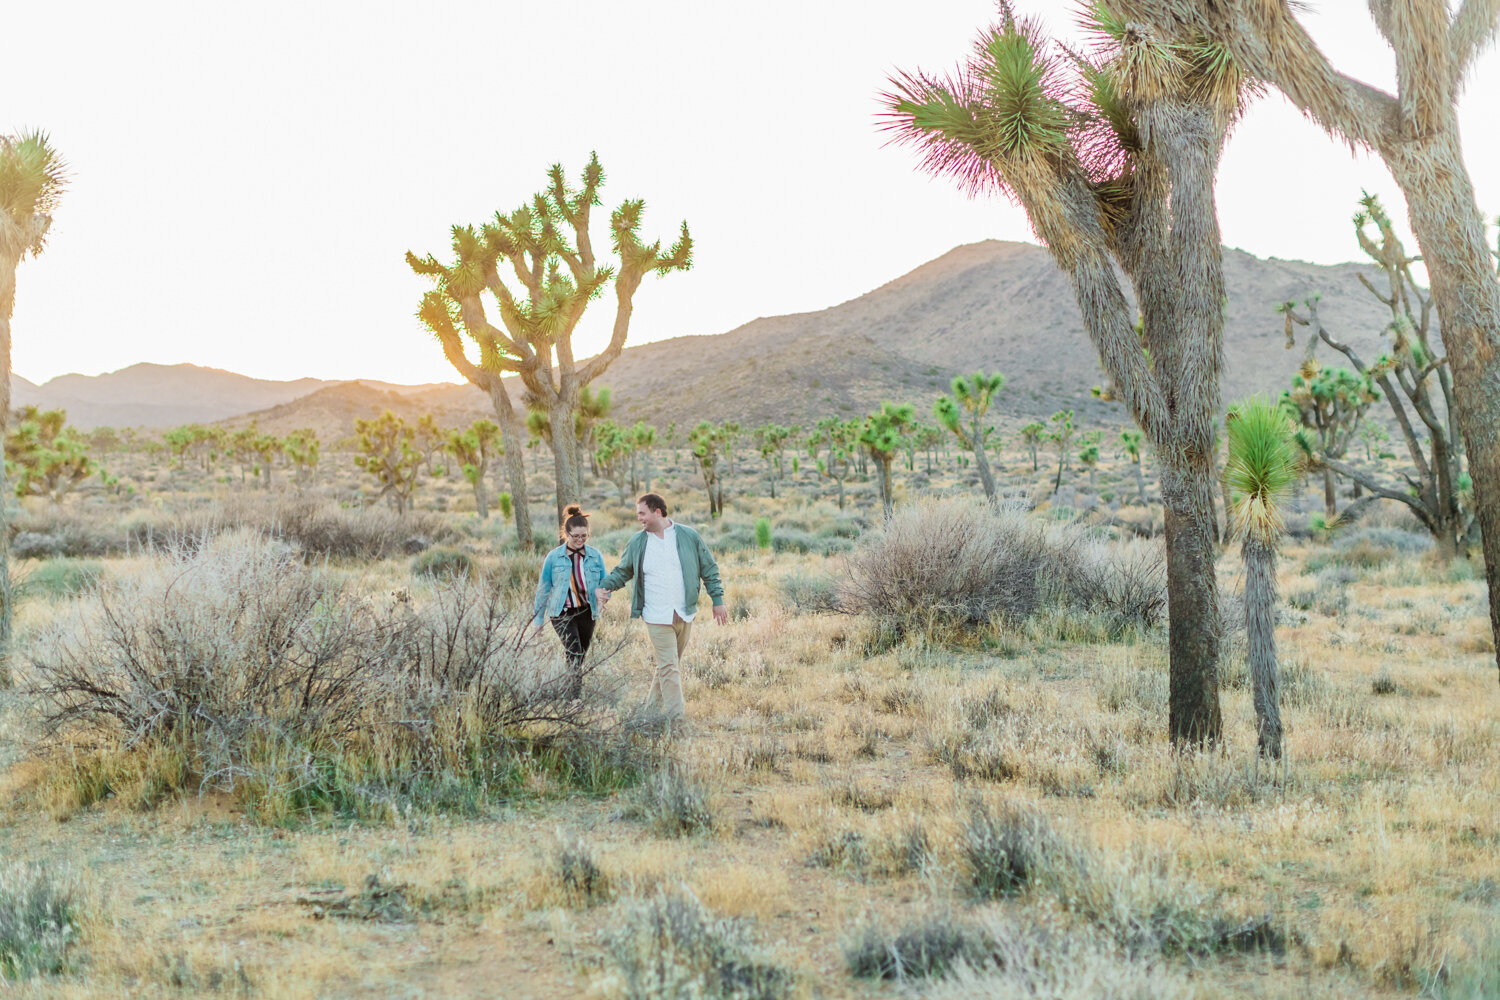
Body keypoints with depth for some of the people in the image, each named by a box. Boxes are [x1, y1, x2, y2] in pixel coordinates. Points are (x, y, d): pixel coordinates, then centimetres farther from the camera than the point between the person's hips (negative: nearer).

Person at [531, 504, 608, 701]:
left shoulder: (595, 556, 1)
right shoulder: (554, 557, -3)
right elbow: (543, 589, 3)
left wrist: (601, 592, -20)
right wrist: (537, 618, 5)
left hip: (586, 612, 3)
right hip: (562, 613, -3)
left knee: (580, 656, 10)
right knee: (574, 655, -18)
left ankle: (566, 692, 27)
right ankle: (575, 698, -20)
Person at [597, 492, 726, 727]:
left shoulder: (689, 537, 1)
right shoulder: (637, 543, 3)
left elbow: (709, 569, 8)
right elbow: (622, 571, 16)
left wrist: (717, 601, 6)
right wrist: (605, 586, -3)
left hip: (685, 614, 2)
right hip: (657, 617, -2)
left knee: (672, 664, 10)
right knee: (669, 666, -8)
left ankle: (653, 707, 25)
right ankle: (677, 720, -8)